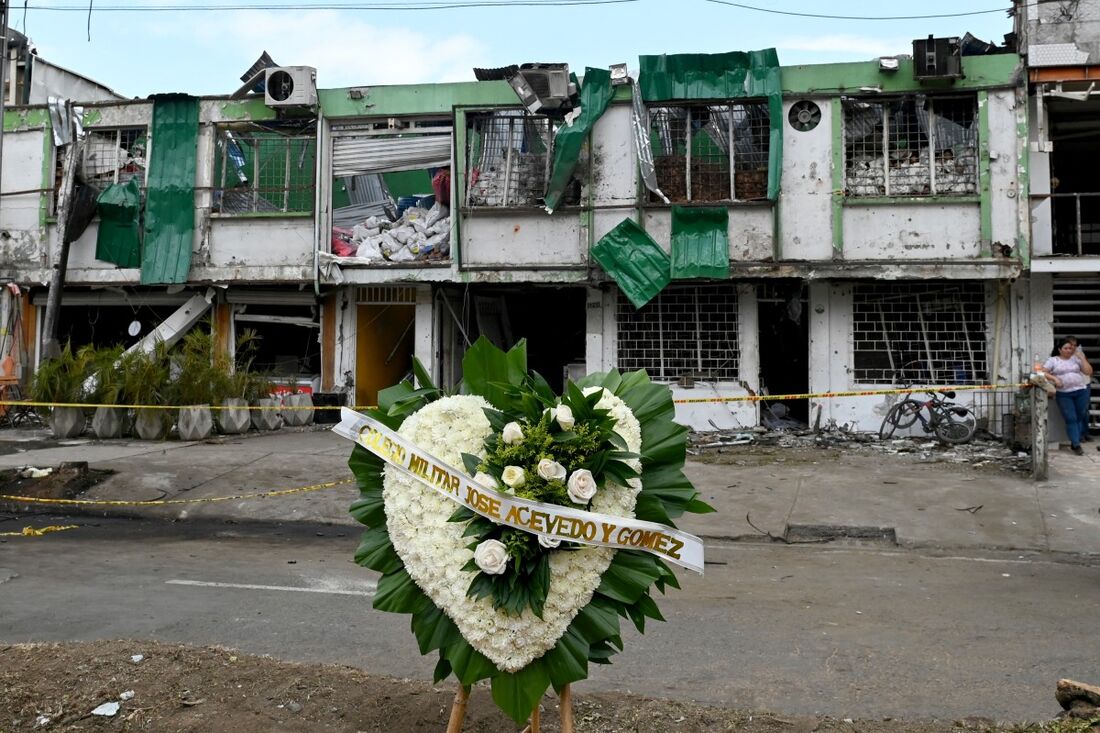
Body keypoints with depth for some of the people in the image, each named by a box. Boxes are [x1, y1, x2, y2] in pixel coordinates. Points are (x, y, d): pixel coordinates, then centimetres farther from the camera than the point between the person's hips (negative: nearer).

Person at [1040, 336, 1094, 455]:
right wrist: (1054, 378, -20)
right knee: (1071, 419, -5)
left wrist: (1082, 357, -1)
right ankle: (1076, 444, -4)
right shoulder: (1053, 360, 3)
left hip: (1081, 391, 3)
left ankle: (1075, 443, 14)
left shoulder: (1076, 358, 9)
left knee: (1080, 417, 6)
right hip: (1063, 394, -3)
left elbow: (1088, 372, 3)